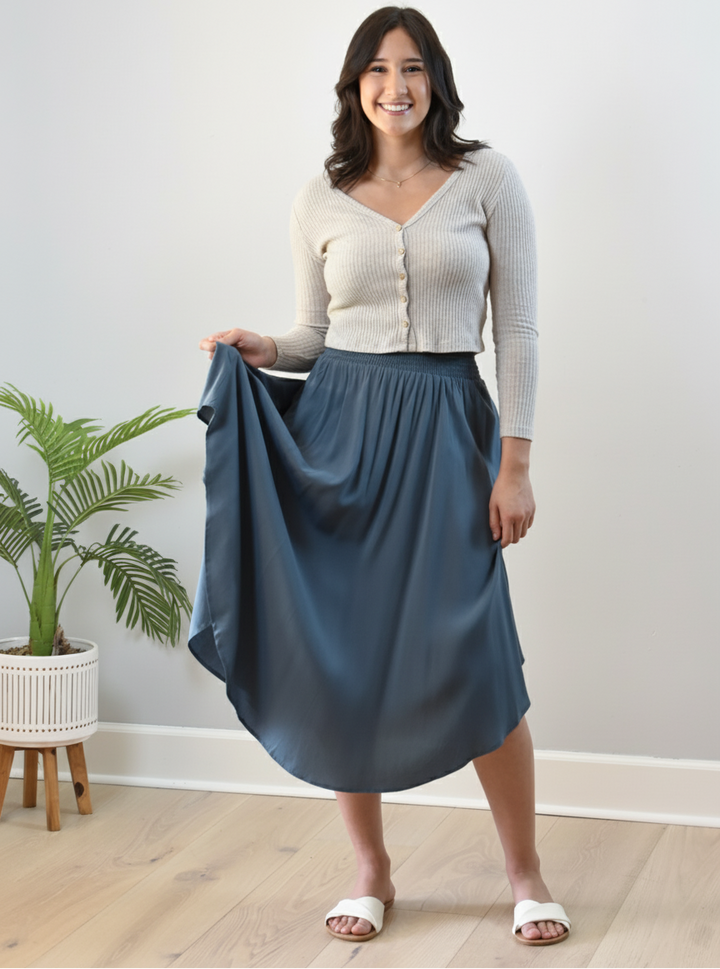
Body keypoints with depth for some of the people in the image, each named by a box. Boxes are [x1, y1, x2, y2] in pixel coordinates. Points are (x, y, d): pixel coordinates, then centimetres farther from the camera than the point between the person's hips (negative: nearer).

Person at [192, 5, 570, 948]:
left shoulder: (487, 179, 2)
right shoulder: (322, 198, 8)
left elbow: (518, 329, 0)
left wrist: (515, 463, -5)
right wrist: (264, 353, -8)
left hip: (446, 429, -2)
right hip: (336, 427, 2)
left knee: (472, 655, -6)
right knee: (339, 652, 3)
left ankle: (526, 871, 13)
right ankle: (371, 869, 20)